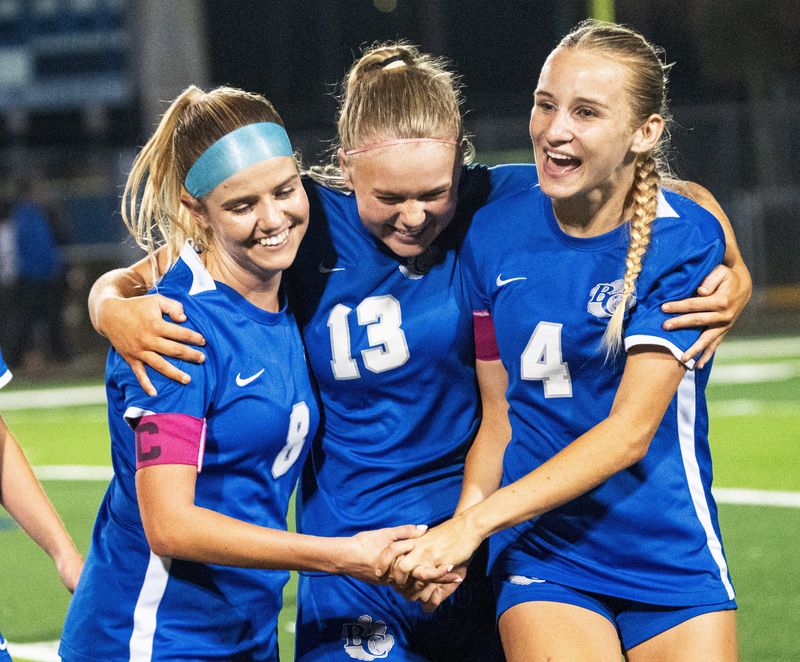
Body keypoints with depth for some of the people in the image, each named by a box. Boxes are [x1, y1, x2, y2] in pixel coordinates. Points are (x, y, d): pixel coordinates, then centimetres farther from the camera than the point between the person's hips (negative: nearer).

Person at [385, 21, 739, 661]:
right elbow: (498, 410, 7)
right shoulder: (493, 233, 0)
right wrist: (461, 523, -12)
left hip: (672, 556, -1)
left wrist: (478, 521, -25)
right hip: (541, 557, 1)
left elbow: (630, 430, -18)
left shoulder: (684, 240, -11)